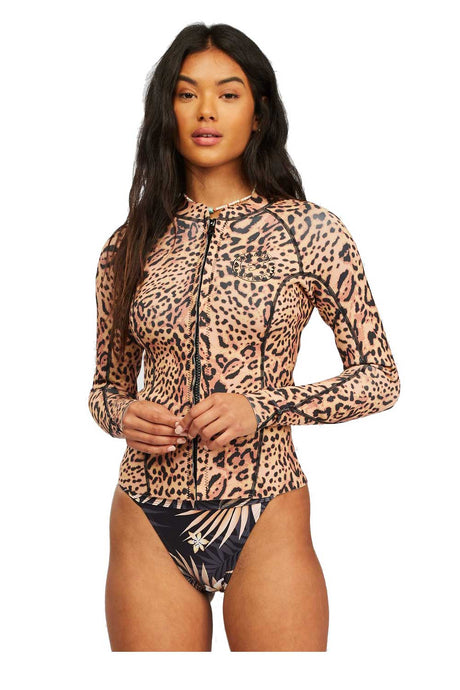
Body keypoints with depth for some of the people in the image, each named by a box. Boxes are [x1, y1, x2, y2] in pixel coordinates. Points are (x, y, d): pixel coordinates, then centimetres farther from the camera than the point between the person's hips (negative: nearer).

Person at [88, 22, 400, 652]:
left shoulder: (311, 233, -1)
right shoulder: (130, 247, 7)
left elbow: (380, 379, 1)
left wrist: (262, 406, -11)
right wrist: (123, 415, -6)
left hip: (264, 525, -2)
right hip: (151, 527, 2)